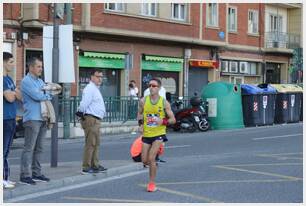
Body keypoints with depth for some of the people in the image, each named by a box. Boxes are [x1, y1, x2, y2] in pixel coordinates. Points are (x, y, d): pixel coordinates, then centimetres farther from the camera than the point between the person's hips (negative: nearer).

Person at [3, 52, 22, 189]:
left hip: (11, 118, 9)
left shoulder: (9, 79, 17)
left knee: (6, 151, 12)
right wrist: (14, 93, 1)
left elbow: (20, 96, 14)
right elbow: (10, 98, -19)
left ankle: (6, 178, 18)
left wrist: (13, 93, -6)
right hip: (5, 119, -9)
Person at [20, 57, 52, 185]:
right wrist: (47, 95, 2)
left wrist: (43, 94, -5)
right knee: (29, 148, -9)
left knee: (39, 148, 10)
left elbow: (48, 95, 15)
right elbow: (37, 96, -15)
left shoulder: (40, 81, 21)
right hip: (32, 118, -8)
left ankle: (36, 173, 16)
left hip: (42, 118, 8)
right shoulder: (26, 81, -5)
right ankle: (25, 175, -8)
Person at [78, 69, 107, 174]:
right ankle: (86, 168, -5)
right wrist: (83, 115, -15)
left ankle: (95, 165, 24)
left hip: (96, 120, 11)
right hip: (91, 119, -11)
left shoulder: (95, 89, 20)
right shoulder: (89, 89, -13)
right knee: (90, 144, -8)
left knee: (96, 143, 16)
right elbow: (84, 104, -23)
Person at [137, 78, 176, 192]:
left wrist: (163, 121, -21)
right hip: (146, 134, 3)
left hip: (159, 134, -3)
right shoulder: (143, 101, -1)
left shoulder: (164, 103, -7)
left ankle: (152, 183, 2)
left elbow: (173, 119, -2)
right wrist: (140, 124, 1)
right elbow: (140, 113, 18)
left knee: (151, 158, -15)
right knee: (144, 161, 6)